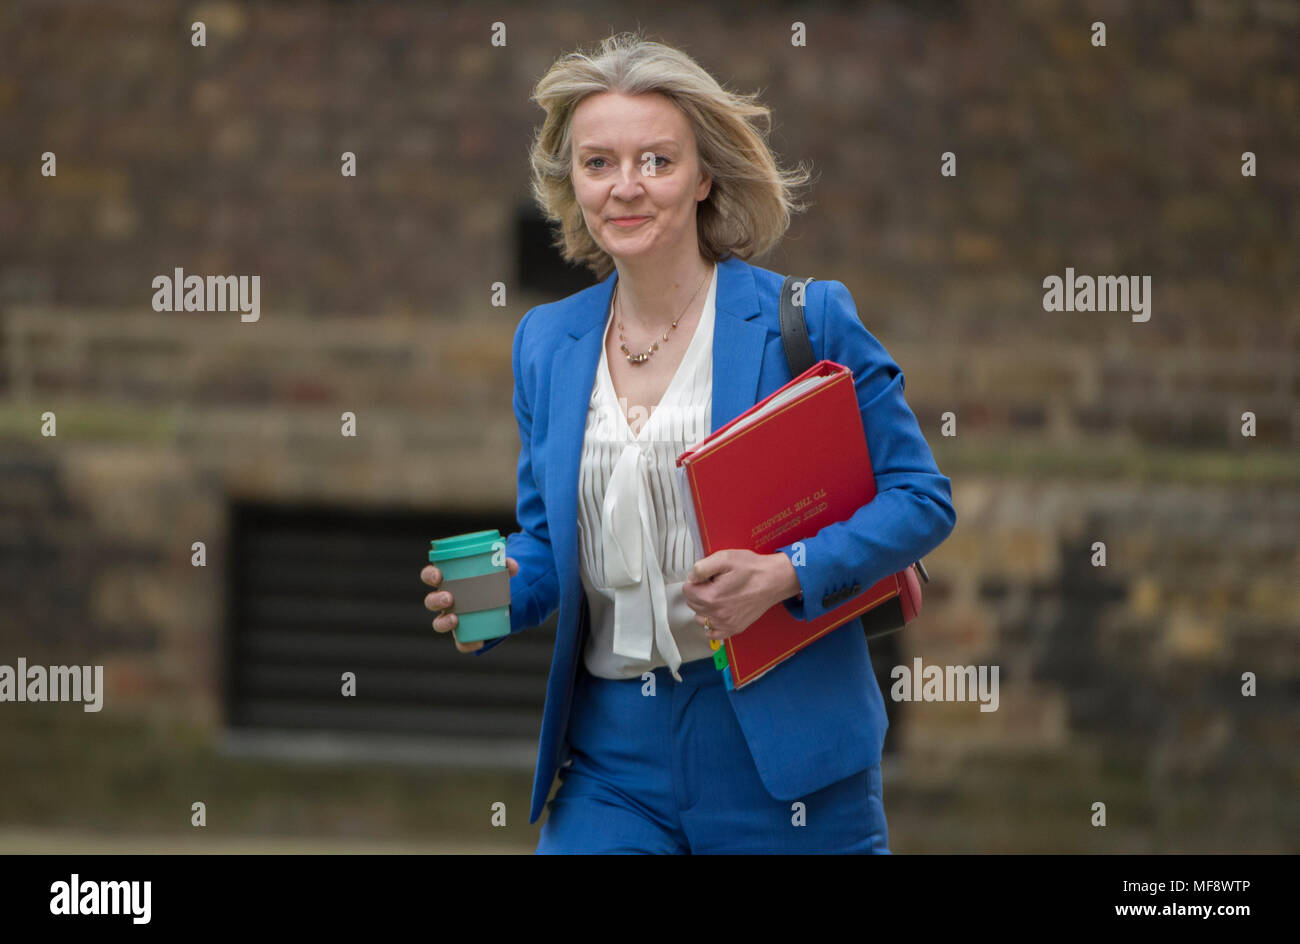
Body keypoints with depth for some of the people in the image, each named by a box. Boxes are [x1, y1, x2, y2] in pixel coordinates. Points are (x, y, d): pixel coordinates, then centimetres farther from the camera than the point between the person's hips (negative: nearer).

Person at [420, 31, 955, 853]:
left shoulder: (807, 320, -4)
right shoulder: (546, 343, 10)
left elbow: (921, 498, -4)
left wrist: (788, 575, -19)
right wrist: (493, 593, -6)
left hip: (779, 750, -3)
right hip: (614, 762, 4)